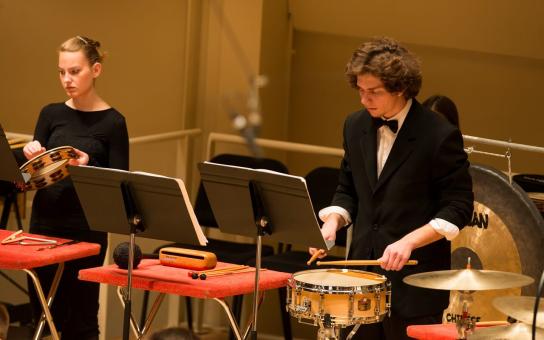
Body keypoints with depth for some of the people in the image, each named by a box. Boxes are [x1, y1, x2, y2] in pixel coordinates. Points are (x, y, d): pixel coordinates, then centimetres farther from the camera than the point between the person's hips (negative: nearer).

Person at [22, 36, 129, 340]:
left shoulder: (112, 122, -6)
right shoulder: (51, 114, 6)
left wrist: (88, 166, -23)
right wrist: (31, 159, -13)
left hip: (86, 230, -4)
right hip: (44, 223, 4)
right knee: (43, 315, 8)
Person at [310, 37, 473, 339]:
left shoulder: (440, 136, -13)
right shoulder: (356, 126, 7)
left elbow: (458, 208, -10)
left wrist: (408, 242, -21)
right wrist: (332, 222, -2)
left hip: (415, 282, -6)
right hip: (364, 270, 6)